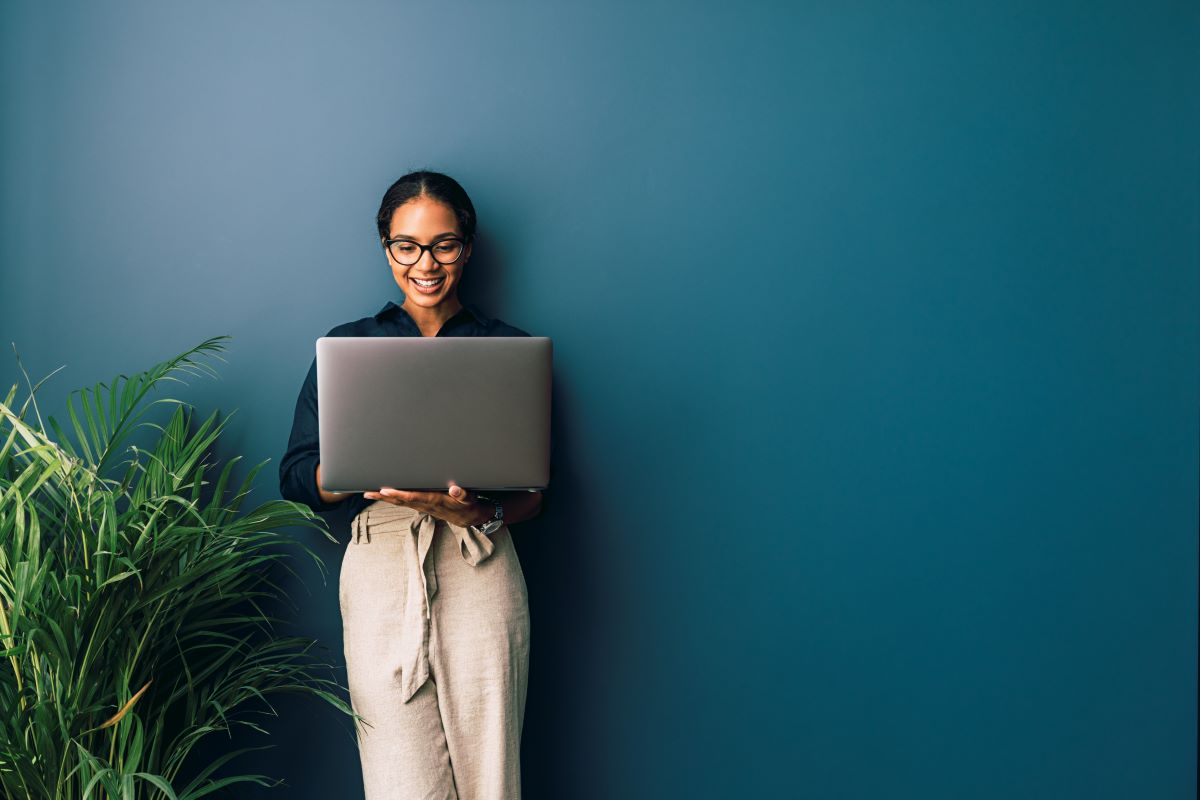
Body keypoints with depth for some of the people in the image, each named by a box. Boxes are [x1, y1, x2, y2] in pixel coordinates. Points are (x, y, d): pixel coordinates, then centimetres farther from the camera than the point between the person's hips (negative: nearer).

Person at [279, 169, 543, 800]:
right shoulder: (347, 346, 13)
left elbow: (534, 493, 8)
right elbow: (297, 478, 9)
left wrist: (473, 511, -14)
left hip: (480, 569, 0)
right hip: (382, 565, 0)